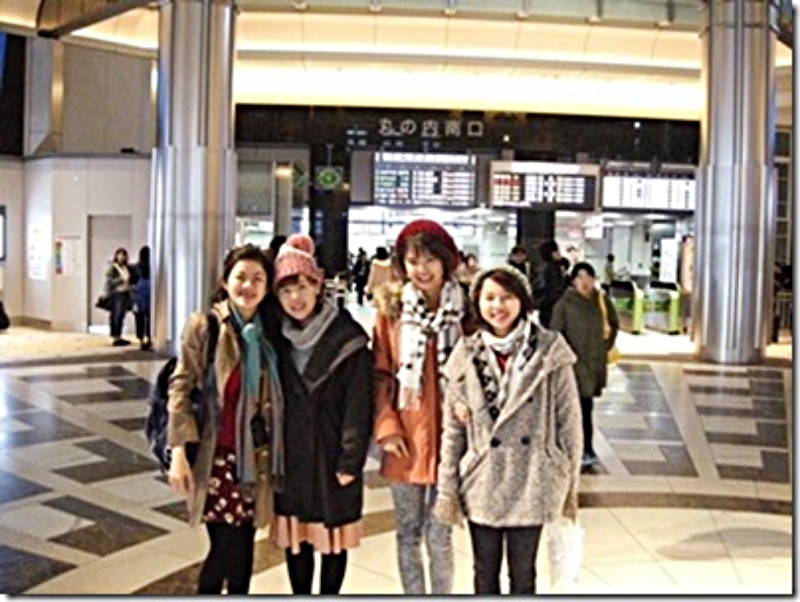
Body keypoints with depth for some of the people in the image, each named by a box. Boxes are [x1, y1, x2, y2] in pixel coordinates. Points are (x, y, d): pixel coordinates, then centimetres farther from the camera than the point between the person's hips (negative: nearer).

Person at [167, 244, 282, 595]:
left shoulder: (267, 332, 7)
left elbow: (276, 396, 10)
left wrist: (274, 455, 7)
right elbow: (181, 387, -6)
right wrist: (179, 451, -13)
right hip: (215, 453, -4)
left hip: (256, 456, 4)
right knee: (228, 546, -7)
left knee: (244, 545, 10)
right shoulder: (203, 326, -5)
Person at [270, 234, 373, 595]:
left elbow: (358, 406, -11)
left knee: (334, 538, 8)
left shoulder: (348, 339, -10)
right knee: (295, 539, 11)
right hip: (291, 458, 4)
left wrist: (350, 461, -13)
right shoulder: (279, 339, 5)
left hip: (333, 457, -4)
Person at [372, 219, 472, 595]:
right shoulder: (392, 308, 2)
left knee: (439, 536, 5)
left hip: (447, 437, -1)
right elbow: (379, 373, 2)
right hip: (405, 439, 2)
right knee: (408, 534, 13)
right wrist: (386, 426, -6)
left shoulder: (464, 310, -2)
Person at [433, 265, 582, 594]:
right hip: (482, 486, 2)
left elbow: (569, 420, -2)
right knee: (485, 573, 16)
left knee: (523, 574, 12)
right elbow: (453, 428, 2)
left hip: (532, 485, -1)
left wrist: (570, 485, 0)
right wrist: (447, 489, 1)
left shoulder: (550, 352, -6)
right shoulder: (467, 356, -1)